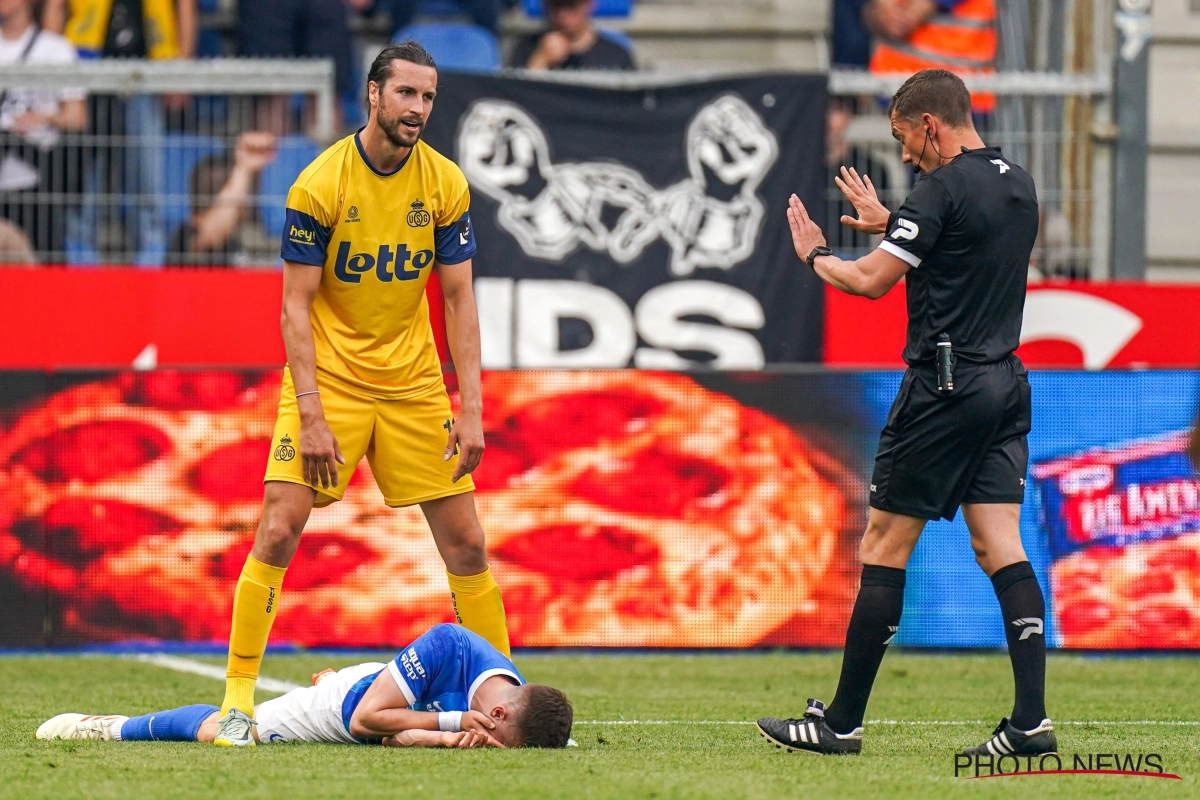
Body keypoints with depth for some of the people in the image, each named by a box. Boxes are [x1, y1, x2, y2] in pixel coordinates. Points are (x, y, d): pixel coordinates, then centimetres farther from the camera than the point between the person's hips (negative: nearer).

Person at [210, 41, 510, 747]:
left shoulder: (447, 184, -3)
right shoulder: (319, 185, -13)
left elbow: (459, 298, 2)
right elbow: (297, 305, -11)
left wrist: (472, 410, -6)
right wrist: (311, 415, -18)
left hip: (414, 384, 3)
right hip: (329, 378, -3)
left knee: (466, 543, 1)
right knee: (280, 529, -14)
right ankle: (238, 698, -8)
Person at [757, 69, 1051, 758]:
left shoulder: (944, 188, -13)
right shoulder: (1018, 186, 12)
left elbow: (872, 281, -14)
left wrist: (815, 254, 4)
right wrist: (888, 222, 36)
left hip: (944, 385, -8)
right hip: (1005, 384, 8)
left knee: (885, 545, -1)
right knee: (1002, 548, 3)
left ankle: (842, 722, 3)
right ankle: (1031, 719, -9)